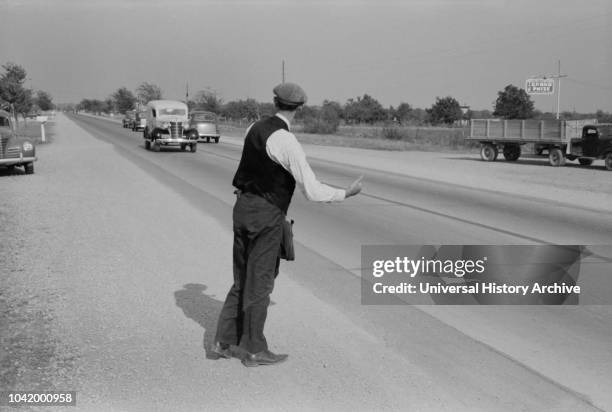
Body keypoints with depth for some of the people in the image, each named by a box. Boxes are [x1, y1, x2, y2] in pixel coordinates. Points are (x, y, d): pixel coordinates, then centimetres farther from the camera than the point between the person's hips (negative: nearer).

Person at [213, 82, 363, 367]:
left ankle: (224, 341, 21)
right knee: (260, 283, 5)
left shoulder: (254, 128, 6)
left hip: (242, 208, 8)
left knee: (243, 279, 18)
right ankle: (254, 350, 18)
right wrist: (346, 193, -4)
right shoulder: (288, 143, -19)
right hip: (266, 217, -8)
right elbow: (312, 192, -19)